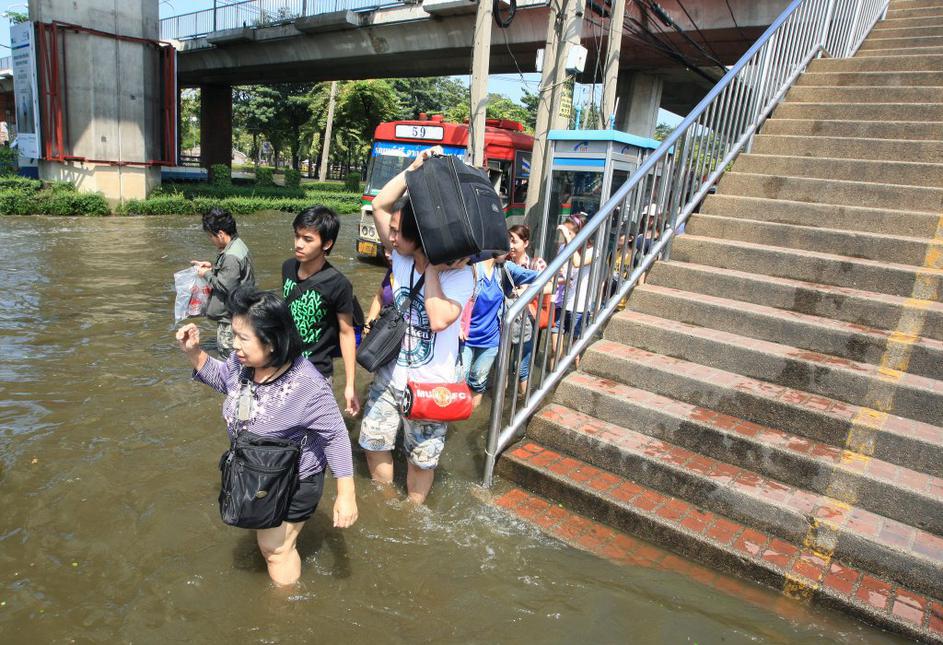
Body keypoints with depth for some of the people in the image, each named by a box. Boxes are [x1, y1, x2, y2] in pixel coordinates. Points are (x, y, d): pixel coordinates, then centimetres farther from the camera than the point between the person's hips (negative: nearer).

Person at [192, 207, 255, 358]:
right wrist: (212, 267, 12)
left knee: (227, 355, -1)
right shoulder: (237, 245, 9)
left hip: (230, 317, -10)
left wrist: (206, 274, -8)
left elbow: (225, 286, -23)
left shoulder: (232, 256, -23)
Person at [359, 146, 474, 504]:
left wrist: (432, 269, -27)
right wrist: (414, 168, -15)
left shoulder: (458, 275, -21)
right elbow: (380, 205, -7)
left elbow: (439, 320, -35)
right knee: (374, 442, 18)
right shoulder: (401, 257, -6)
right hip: (390, 375, 6)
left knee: (421, 457, 13)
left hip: (428, 384, -5)